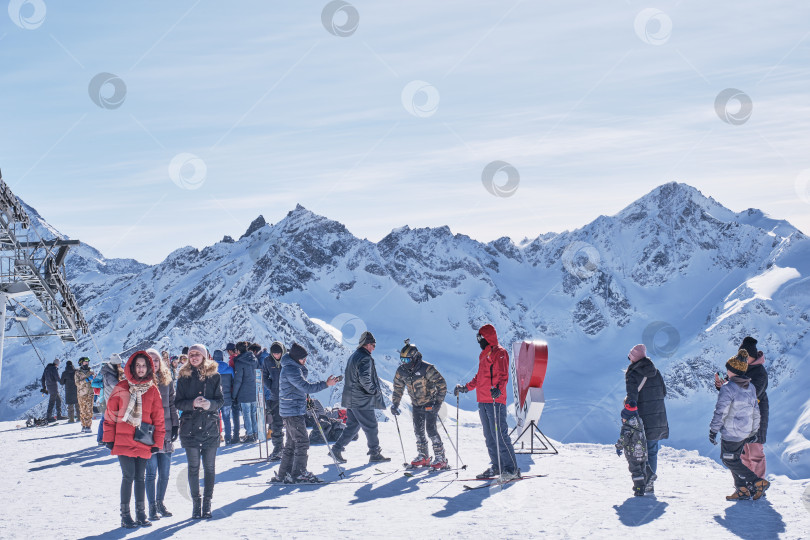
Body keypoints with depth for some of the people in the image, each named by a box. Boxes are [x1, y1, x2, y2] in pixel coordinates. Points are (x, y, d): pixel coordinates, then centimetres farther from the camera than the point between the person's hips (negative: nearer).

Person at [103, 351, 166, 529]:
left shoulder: (153, 391, 6)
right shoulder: (121, 388, 0)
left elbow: (158, 418, 9)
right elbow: (110, 413, 4)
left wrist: (157, 442, 5)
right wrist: (109, 438, 1)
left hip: (143, 442, 2)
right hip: (123, 441, -2)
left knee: (140, 477, 8)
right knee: (128, 476, -7)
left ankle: (140, 514, 16)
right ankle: (125, 515, 1)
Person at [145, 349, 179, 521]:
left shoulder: (167, 380, 10)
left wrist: (175, 425, 7)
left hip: (165, 431, 4)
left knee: (165, 473, 7)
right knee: (151, 473, -2)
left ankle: (160, 503, 22)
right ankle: (152, 507, 8)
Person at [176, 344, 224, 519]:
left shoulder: (214, 376, 5)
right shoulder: (184, 377, 6)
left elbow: (221, 400, 3)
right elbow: (178, 403, 3)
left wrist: (210, 404, -18)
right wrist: (193, 403, -17)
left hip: (210, 426, 0)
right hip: (190, 426, 0)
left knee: (209, 467, 1)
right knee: (193, 467, 1)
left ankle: (207, 503, 9)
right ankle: (196, 503, 8)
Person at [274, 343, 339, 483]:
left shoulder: (294, 368, 15)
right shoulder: (291, 370, -19)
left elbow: (301, 384, 21)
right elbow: (306, 387, -25)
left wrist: (303, 370, 5)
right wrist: (326, 384, -24)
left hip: (295, 411, 11)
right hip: (293, 412, -11)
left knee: (292, 443, 14)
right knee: (302, 442, -7)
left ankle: (284, 474, 18)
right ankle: (298, 473, -4)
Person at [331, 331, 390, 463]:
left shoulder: (353, 357, 15)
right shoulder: (365, 358, -16)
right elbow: (364, 378, -29)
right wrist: (373, 390, -14)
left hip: (351, 399, 9)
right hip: (362, 401, -9)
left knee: (353, 426, 14)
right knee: (371, 427, 2)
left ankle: (337, 448, 10)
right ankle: (375, 454, 9)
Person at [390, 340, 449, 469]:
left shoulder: (426, 369, -22)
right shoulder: (401, 371, -5)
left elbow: (442, 385, -19)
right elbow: (398, 388, 12)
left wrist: (438, 402, -23)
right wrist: (395, 404, 6)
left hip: (430, 404, -6)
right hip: (417, 405, 6)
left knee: (431, 430, -11)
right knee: (418, 431, 7)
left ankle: (440, 458, -5)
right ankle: (423, 456, 20)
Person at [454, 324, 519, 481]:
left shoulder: (499, 353, -7)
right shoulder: (483, 355, 20)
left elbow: (503, 376, -18)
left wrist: (499, 389, -35)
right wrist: (466, 388, 28)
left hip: (495, 401, -9)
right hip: (483, 401, 9)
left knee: (499, 435, -12)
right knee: (489, 436, 11)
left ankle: (511, 469, -9)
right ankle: (497, 466, 19)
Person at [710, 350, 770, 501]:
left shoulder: (728, 388, -19)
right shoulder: (751, 388, 5)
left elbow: (720, 412, -19)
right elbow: (756, 412, 12)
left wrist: (713, 430, -10)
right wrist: (753, 431, 21)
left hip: (731, 433, -8)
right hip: (746, 431, 8)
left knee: (730, 460, 6)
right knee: (734, 458, 20)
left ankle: (757, 482, 0)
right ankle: (742, 490, 18)